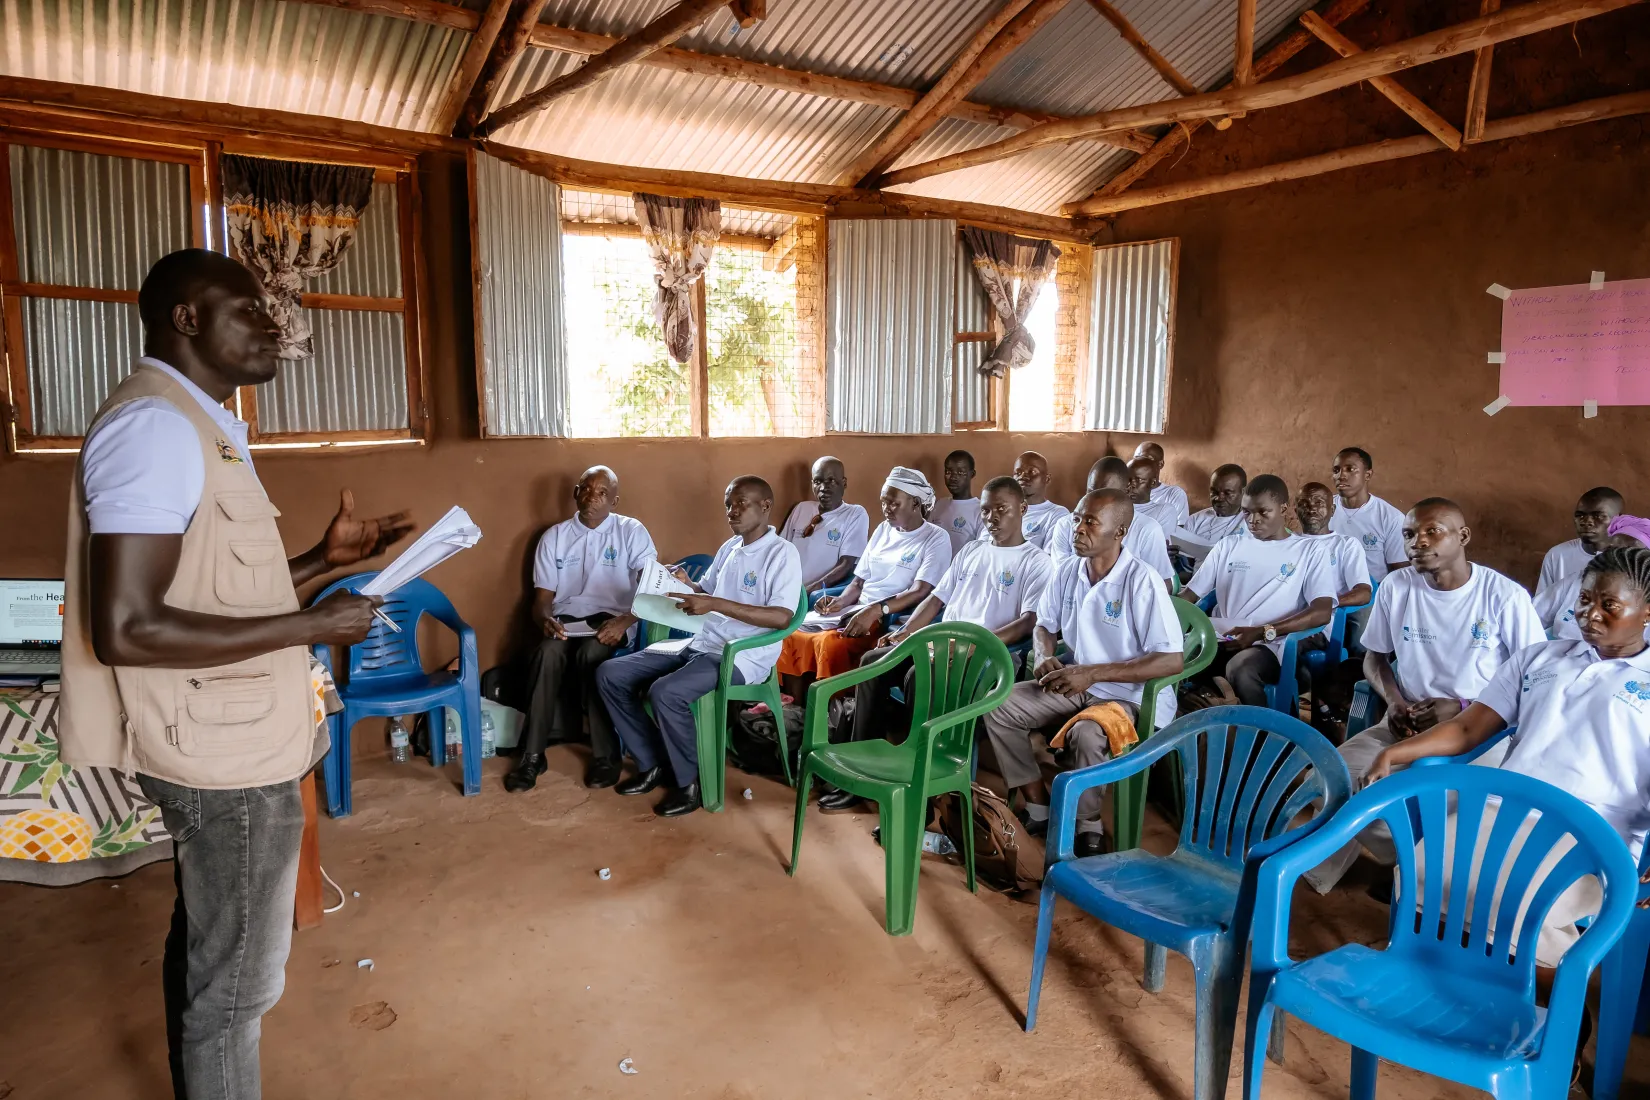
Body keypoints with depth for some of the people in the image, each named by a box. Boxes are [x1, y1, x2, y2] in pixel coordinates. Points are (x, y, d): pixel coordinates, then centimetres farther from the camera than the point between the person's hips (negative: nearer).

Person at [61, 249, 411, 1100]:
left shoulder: (196, 426, 13)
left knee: (203, 950, 24)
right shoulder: (155, 425, -20)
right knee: (235, 983, 5)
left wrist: (325, 558, 9)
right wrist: (311, 626, -22)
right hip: (229, 755, -10)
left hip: (222, 744, 10)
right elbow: (127, 628, -27)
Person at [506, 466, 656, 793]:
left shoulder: (632, 532, 1)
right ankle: (532, 754, -22)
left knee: (591, 654, -35)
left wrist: (625, 621, -25)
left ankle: (606, 753, -21)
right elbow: (542, 597, 8)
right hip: (566, 619, 2)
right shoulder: (554, 536, 10)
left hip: (610, 619, -2)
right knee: (548, 654, -31)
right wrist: (546, 619, -17)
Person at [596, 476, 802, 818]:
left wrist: (717, 604, -28)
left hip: (742, 656, -8)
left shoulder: (783, 553, -10)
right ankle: (652, 764, 8)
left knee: (665, 692, -33)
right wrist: (686, 585, 2)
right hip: (701, 644, 9)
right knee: (610, 674, -1)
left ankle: (690, 782, -9)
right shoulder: (728, 547, 15)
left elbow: (782, 617, -22)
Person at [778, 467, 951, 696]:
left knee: (831, 642, -32)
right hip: (856, 610, 7)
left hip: (890, 620, -7)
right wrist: (841, 602, -4)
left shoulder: (936, 539, -4)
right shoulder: (883, 530, 16)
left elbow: (920, 592, -17)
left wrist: (876, 610, -30)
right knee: (791, 634, -10)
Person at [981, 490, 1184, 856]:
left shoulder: (1141, 581, -21)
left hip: (1131, 696, -6)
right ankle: (1039, 810, -2)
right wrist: (1044, 657, -11)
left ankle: (1088, 827, -9)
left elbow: (1172, 660, -24)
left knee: (1086, 733, -36)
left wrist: (1094, 673, -27)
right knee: (998, 705, -10)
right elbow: (1044, 626, 14)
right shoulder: (1066, 570, -2)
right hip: (1076, 685, 7)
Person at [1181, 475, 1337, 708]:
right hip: (1221, 639, 3)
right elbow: (1188, 595, 17)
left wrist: (1263, 632, -16)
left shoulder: (1308, 552, 11)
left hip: (1269, 645, -3)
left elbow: (1322, 612, -3)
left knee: (1240, 669, -38)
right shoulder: (1228, 545, 20)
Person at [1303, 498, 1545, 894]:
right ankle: (1412, 859, 2)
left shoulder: (1506, 596, -8)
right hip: (1407, 723, 4)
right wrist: (1395, 700, -6)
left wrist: (1463, 708, -15)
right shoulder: (1396, 586, 2)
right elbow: (1374, 656, 15)